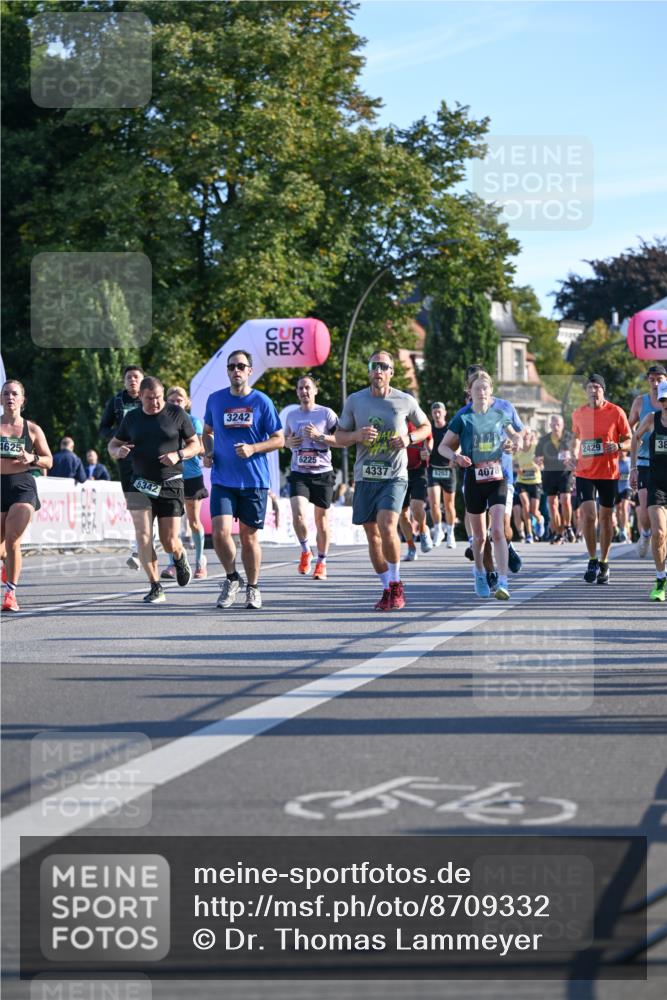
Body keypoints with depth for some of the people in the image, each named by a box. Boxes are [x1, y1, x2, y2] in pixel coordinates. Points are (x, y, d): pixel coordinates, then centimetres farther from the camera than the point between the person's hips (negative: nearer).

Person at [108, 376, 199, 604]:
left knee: (169, 542, -1)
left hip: (170, 484, -2)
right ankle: (155, 587, -7)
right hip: (140, 483, 2)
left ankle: (180, 557, 37)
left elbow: (195, 445, 5)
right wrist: (118, 451, -7)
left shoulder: (176, 414, 1)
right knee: (143, 535, -14)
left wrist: (178, 455, -16)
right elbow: (113, 444, 17)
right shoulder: (131, 418, 8)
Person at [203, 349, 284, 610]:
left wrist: (253, 448, -16)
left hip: (254, 481, -1)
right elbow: (207, 431, 21)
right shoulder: (215, 399, 6)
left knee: (249, 537, 5)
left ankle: (253, 588, 22)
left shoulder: (261, 402, -2)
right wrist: (208, 453, 2)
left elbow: (279, 439, 0)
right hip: (223, 479, 1)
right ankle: (231, 578, 11)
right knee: (220, 532, -13)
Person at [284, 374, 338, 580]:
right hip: (298, 473, 2)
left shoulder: (326, 414, -1)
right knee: (298, 515, -17)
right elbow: (285, 438, 26)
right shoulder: (291, 415, 11)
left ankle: (321, 562, 21)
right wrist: (289, 442, 3)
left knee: (321, 519, 5)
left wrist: (319, 436, -17)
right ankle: (305, 551, 9)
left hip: (322, 472, -2)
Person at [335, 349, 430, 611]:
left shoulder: (405, 401, 0)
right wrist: (358, 435, -12)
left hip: (394, 476, -3)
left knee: (387, 527, -21)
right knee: (372, 535, 6)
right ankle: (388, 589, 20)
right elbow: (339, 437, 10)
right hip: (364, 477, 3)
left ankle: (396, 584, -3)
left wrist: (410, 438, -6)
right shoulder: (354, 401, 3)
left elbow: (426, 427, 15)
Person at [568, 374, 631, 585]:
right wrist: (573, 456, 4)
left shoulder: (616, 412, -5)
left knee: (606, 517, 8)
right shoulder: (578, 414, 4)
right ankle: (592, 560, 4)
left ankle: (604, 563, 21)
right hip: (584, 472, 1)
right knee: (587, 514, -11)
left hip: (609, 472, -1)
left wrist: (617, 446, -19)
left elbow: (629, 440, 1)